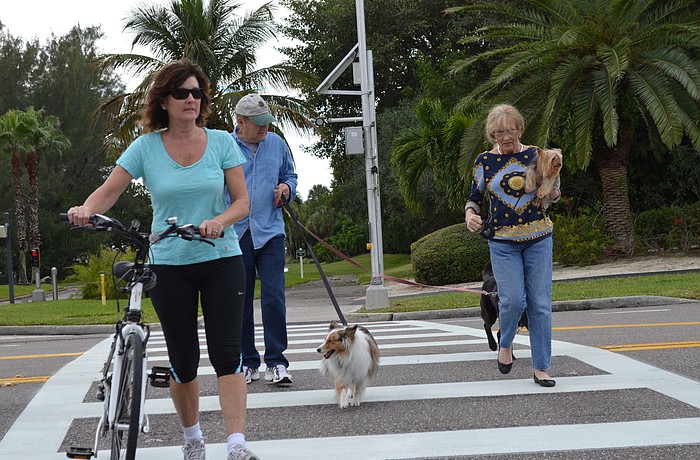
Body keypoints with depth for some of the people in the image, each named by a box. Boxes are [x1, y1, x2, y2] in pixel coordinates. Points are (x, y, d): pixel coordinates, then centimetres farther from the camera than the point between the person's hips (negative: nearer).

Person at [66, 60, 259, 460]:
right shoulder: (146, 147, -1)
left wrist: (220, 221, -22)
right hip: (169, 265, 0)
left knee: (227, 351, -10)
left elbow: (242, 201, -1)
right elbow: (110, 191, -3)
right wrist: (86, 209, -25)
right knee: (183, 359, 7)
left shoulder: (221, 142, 0)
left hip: (221, 259, 0)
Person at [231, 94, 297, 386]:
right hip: (235, 234, -1)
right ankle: (247, 363, 16)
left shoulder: (277, 143, 9)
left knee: (274, 297, -7)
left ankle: (276, 362, -1)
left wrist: (287, 187, 0)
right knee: (240, 301, 5)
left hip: (270, 232, 1)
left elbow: (290, 175, 24)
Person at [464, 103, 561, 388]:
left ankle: (541, 367, 7)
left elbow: (554, 193, 16)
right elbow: (475, 199, 11)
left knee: (540, 303, -1)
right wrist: (470, 214, -11)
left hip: (538, 238, 1)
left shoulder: (535, 155, 5)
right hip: (503, 242, -1)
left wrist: (553, 193, -7)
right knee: (513, 300, -13)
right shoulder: (485, 161, 3)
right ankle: (505, 343, 19)